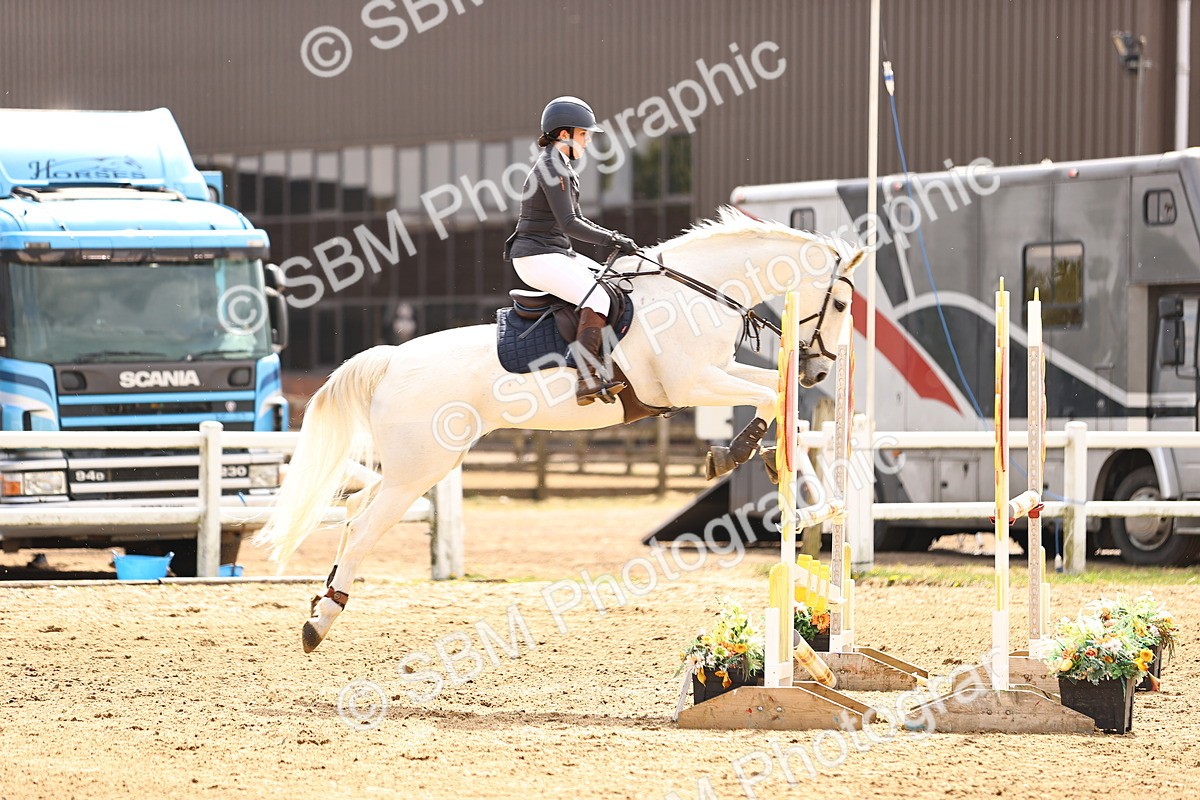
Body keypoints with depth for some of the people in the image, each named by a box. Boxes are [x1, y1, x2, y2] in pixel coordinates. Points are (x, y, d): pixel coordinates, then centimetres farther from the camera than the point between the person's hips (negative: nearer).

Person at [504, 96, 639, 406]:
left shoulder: (561, 168, 17)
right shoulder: (551, 168, -15)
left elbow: (575, 219, 24)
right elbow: (568, 225, -21)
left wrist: (613, 237, 10)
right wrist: (612, 241, -14)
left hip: (559, 253, 11)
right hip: (537, 257, -11)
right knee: (597, 296, -27)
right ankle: (587, 380, -33)